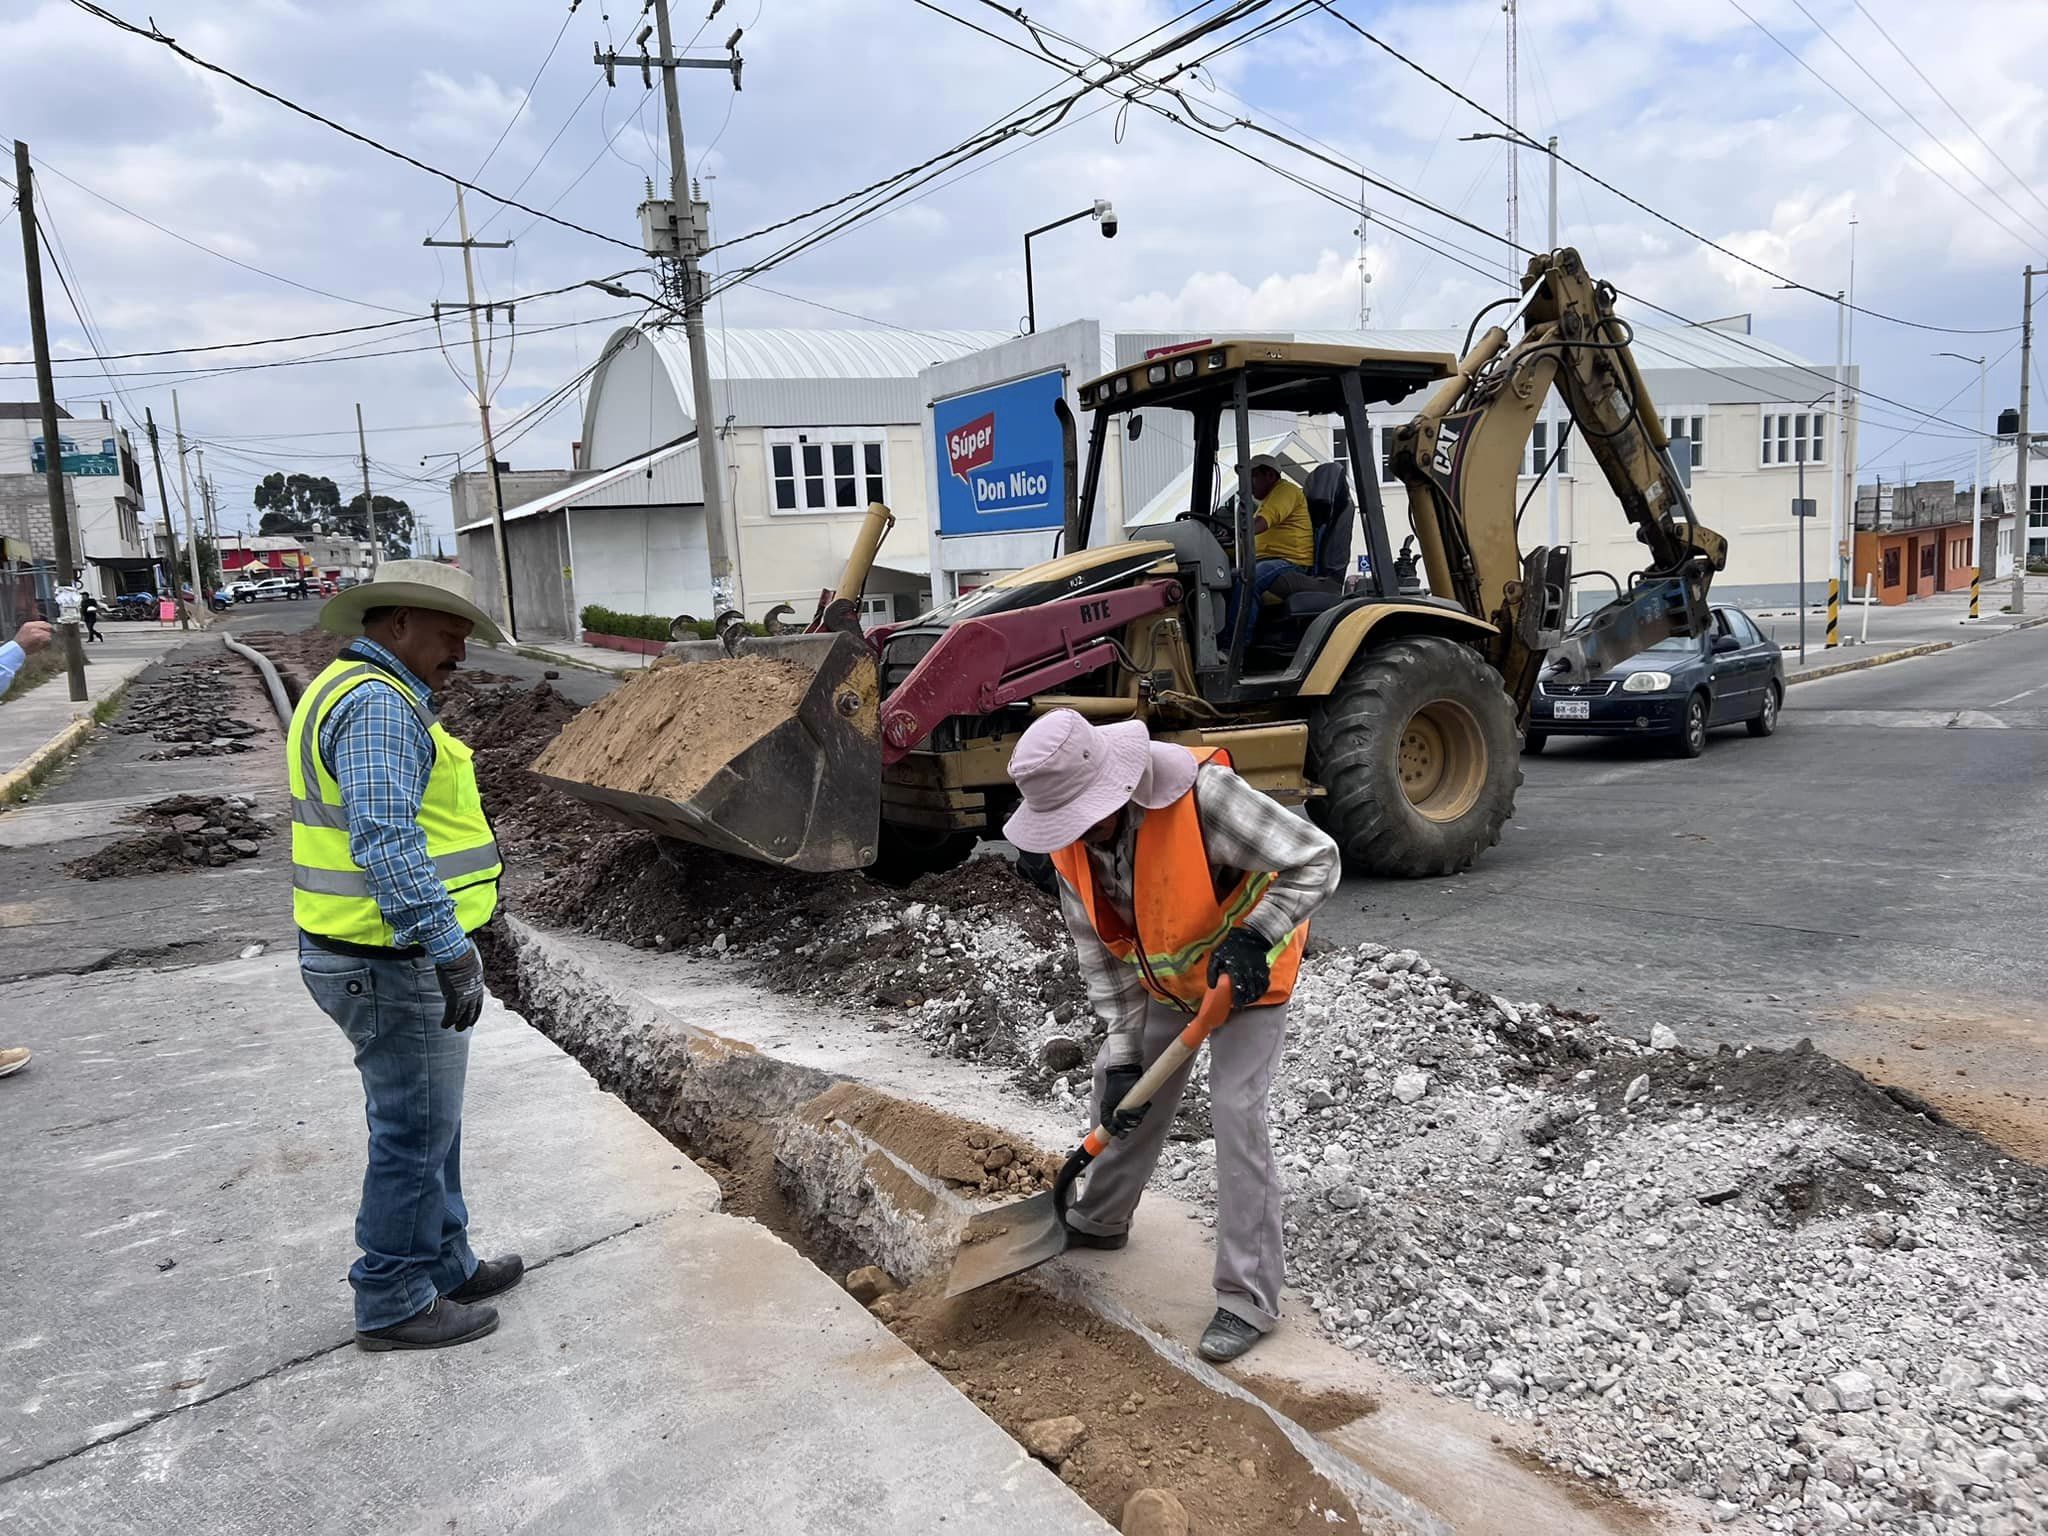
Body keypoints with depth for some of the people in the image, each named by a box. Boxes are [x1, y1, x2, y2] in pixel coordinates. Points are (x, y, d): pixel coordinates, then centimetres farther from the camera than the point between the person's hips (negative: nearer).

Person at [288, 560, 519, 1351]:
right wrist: (451, 952, -28)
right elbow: (387, 842, -29)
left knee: (428, 1124, 20)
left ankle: (445, 1266, 34)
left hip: (366, 953, 11)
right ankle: (393, 1303, 18)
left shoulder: (354, 693, 15)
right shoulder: (378, 704, -19)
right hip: (395, 965, -11)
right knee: (415, 1133, 3)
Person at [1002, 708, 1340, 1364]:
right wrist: (1123, 1052, -11)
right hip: (1165, 976, 6)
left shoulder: (1202, 791, -37)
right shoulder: (1072, 840, -17)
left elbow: (1316, 860, -31)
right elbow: (1101, 950, -8)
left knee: (1235, 1112, -13)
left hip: (1245, 973, -6)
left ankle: (1249, 1296, -1)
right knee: (1123, 1089, 14)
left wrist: (1251, 939, -39)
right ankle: (1101, 1219, 40)